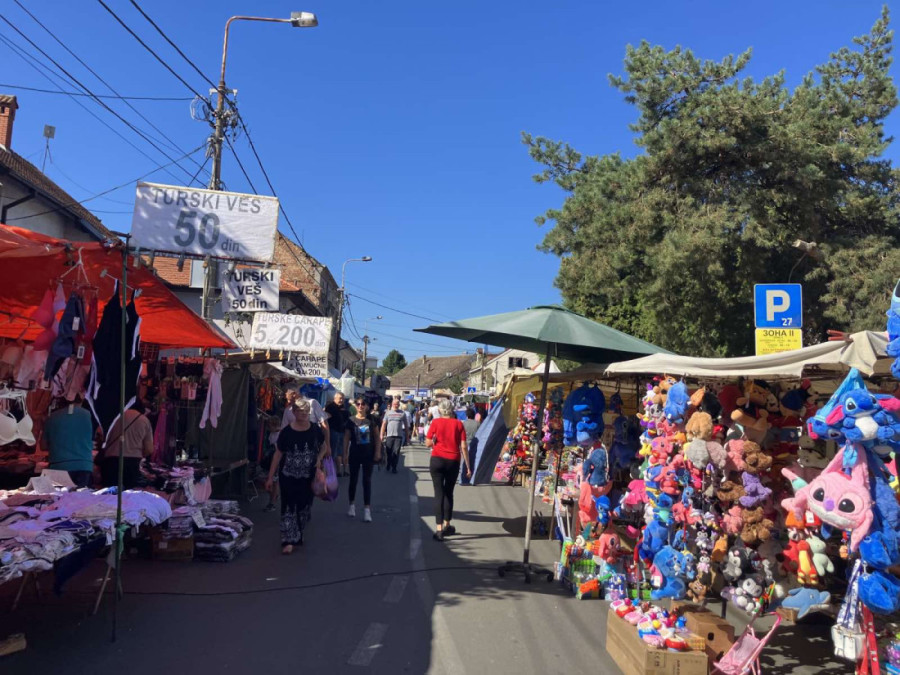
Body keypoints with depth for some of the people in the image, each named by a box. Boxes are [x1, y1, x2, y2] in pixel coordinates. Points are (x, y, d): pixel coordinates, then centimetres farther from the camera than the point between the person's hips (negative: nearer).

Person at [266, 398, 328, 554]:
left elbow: (324, 447, 12)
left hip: (308, 477, 2)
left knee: (304, 507, 12)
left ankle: (298, 535, 32)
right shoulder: (286, 432, -8)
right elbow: (278, 454, -1)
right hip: (288, 476, -2)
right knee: (289, 507, -4)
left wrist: (319, 458, -9)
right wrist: (270, 477, 0)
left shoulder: (315, 430, -3)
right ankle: (289, 540, 0)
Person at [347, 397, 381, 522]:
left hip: (369, 454, 0)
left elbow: (377, 437, 2)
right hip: (355, 454, 0)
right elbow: (347, 438, 1)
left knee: (367, 480, 2)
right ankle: (352, 505, 27)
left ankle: (367, 509, 3)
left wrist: (378, 452, -4)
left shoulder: (371, 419, -2)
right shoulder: (351, 420, -3)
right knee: (353, 479, 11)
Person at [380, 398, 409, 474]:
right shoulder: (388, 413, 8)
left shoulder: (402, 413, 5)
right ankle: (388, 465, 28)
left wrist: (407, 435, 7)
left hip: (399, 436, -1)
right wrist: (382, 435, 0)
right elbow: (384, 424, 6)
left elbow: (406, 425, 9)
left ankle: (394, 467, 5)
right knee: (388, 452, 6)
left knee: (396, 452, -4)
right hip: (389, 435, 1)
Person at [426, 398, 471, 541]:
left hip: (437, 460, -1)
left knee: (439, 493, 3)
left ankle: (439, 529, -2)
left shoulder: (436, 422, -3)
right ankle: (446, 525, 27)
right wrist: (468, 466, 1)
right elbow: (463, 446, -3)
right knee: (449, 493, 17)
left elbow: (427, 444, -4)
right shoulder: (458, 424, 0)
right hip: (453, 461, 1)